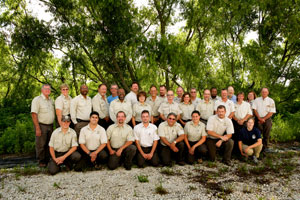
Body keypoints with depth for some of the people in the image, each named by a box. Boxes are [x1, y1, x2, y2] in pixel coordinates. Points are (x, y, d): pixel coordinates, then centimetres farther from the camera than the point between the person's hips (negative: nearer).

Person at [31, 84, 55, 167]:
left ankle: (47, 160, 23)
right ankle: (41, 161, 14)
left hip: (50, 125, 6)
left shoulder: (51, 100, 13)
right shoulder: (37, 100, -8)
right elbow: (34, 114, -14)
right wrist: (37, 128, -20)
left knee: (49, 144, 11)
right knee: (41, 144, 1)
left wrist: (52, 125, 11)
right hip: (41, 125, -6)